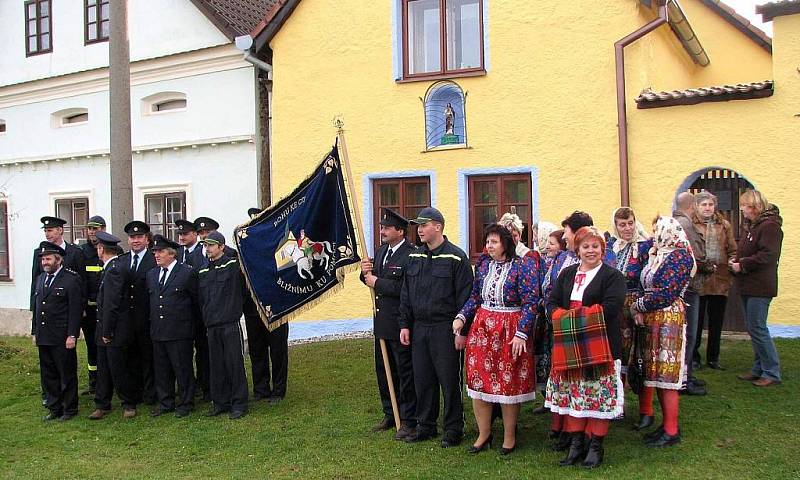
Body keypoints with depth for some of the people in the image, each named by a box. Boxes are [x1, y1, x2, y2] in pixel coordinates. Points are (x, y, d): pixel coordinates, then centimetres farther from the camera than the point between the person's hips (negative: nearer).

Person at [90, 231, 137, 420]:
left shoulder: (115, 269, -19)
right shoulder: (112, 267, 11)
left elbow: (111, 304, -20)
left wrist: (107, 332, -17)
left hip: (116, 331, -9)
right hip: (105, 330, 9)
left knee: (118, 369, 1)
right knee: (103, 369, 14)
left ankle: (129, 404, 15)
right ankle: (102, 405, 23)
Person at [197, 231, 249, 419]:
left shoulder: (234, 265, -5)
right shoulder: (203, 272, 12)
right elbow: (201, 299, 18)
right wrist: (206, 318, 15)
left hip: (231, 324, -5)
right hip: (212, 326, 6)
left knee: (235, 364, -1)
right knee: (216, 365, 10)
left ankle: (239, 404, 8)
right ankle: (220, 402, 22)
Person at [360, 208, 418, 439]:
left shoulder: (411, 255, -17)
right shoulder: (380, 251, 12)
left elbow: (404, 288, -27)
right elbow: (372, 280, 16)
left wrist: (377, 282, -18)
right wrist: (366, 272, -6)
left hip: (400, 324, -9)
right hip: (382, 323, 9)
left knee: (405, 373, 3)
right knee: (384, 370, 18)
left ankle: (408, 420, 15)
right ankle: (390, 415, 33)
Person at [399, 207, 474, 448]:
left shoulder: (456, 257, -8)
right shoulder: (414, 257, 10)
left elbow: (465, 297, -10)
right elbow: (406, 294, 14)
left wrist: (461, 330, -13)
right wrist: (405, 325, 9)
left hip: (445, 329, -6)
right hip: (419, 328, 6)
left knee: (449, 381, 3)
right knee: (422, 380, 12)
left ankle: (453, 430, 16)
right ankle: (425, 426, 26)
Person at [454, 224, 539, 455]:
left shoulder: (523, 265, -10)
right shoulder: (483, 263, 7)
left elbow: (530, 302, -13)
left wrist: (521, 333, -18)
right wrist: (462, 317, 1)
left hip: (510, 329, -5)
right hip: (481, 327, 5)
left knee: (508, 383, 5)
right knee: (478, 381, 6)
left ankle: (509, 437, 22)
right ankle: (483, 434, 22)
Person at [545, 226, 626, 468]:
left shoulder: (613, 276, -3)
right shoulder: (566, 274, 14)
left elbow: (609, 308, -17)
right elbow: (552, 304, 7)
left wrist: (572, 315, -17)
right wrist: (564, 320, -15)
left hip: (600, 347, -5)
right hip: (570, 346, 5)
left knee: (598, 394, 1)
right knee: (573, 393, 9)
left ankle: (595, 444, 14)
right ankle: (576, 443, 20)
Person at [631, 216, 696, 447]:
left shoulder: (680, 255, -11)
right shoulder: (657, 254, 15)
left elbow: (667, 293, -18)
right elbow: (646, 286, 14)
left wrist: (639, 305, -7)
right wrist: (640, 309, -4)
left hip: (669, 319, -9)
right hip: (652, 320, 9)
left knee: (667, 376, -4)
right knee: (657, 374, 12)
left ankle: (671, 431, 4)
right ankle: (667, 424, 22)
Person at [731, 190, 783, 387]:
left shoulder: (769, 226, -15)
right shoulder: (752, 225, 16)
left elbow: (768, 255, -24)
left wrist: (743, 265, -17)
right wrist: (737, 261, 7)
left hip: (760, 287, -10)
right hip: (749, 286, 10)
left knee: (758, 329, -7)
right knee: (754, 329, 14)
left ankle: (772, 373, 2)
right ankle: (759, 369, 22)